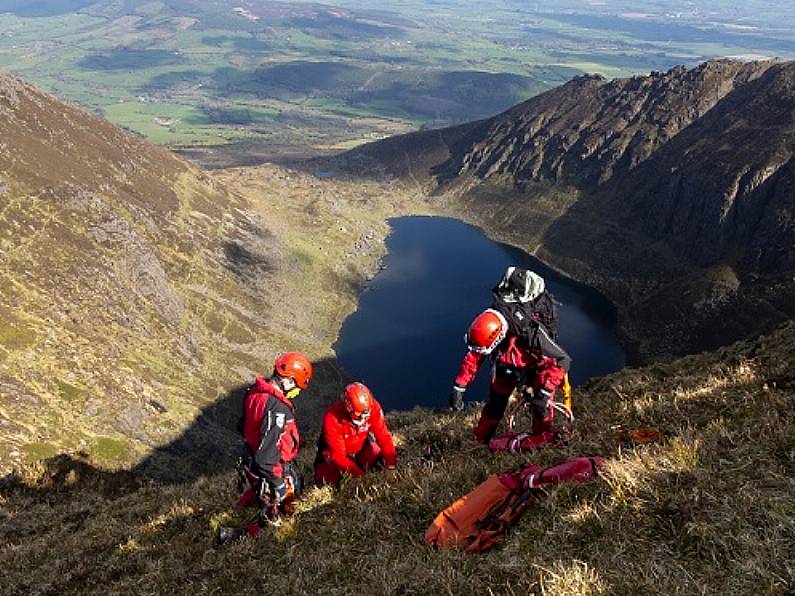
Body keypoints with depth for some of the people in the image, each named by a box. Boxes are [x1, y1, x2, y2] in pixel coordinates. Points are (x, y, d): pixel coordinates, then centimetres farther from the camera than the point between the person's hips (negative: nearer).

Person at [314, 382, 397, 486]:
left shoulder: (373, 407, -27)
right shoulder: (332, 419, -35)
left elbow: (383, 436, -23)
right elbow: (338, 455, -31)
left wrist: (391, 465, -34)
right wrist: (360, 475, -39)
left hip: (361, 448, 3)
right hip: (335, 452, -2)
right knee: (330, 481, -14)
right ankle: (321, 465, 19)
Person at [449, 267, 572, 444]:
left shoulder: (531, 333, -45)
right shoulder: (487, 325, -30)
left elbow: (562, 360, -38)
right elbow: (473, 357, -15)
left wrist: (543, 394, -43)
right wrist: (458, 388, -16)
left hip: (536, 362, -3)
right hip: (506, 363, 3)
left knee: (541, 406, -13)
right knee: (495, 402, 3)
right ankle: (479, 442, 20)